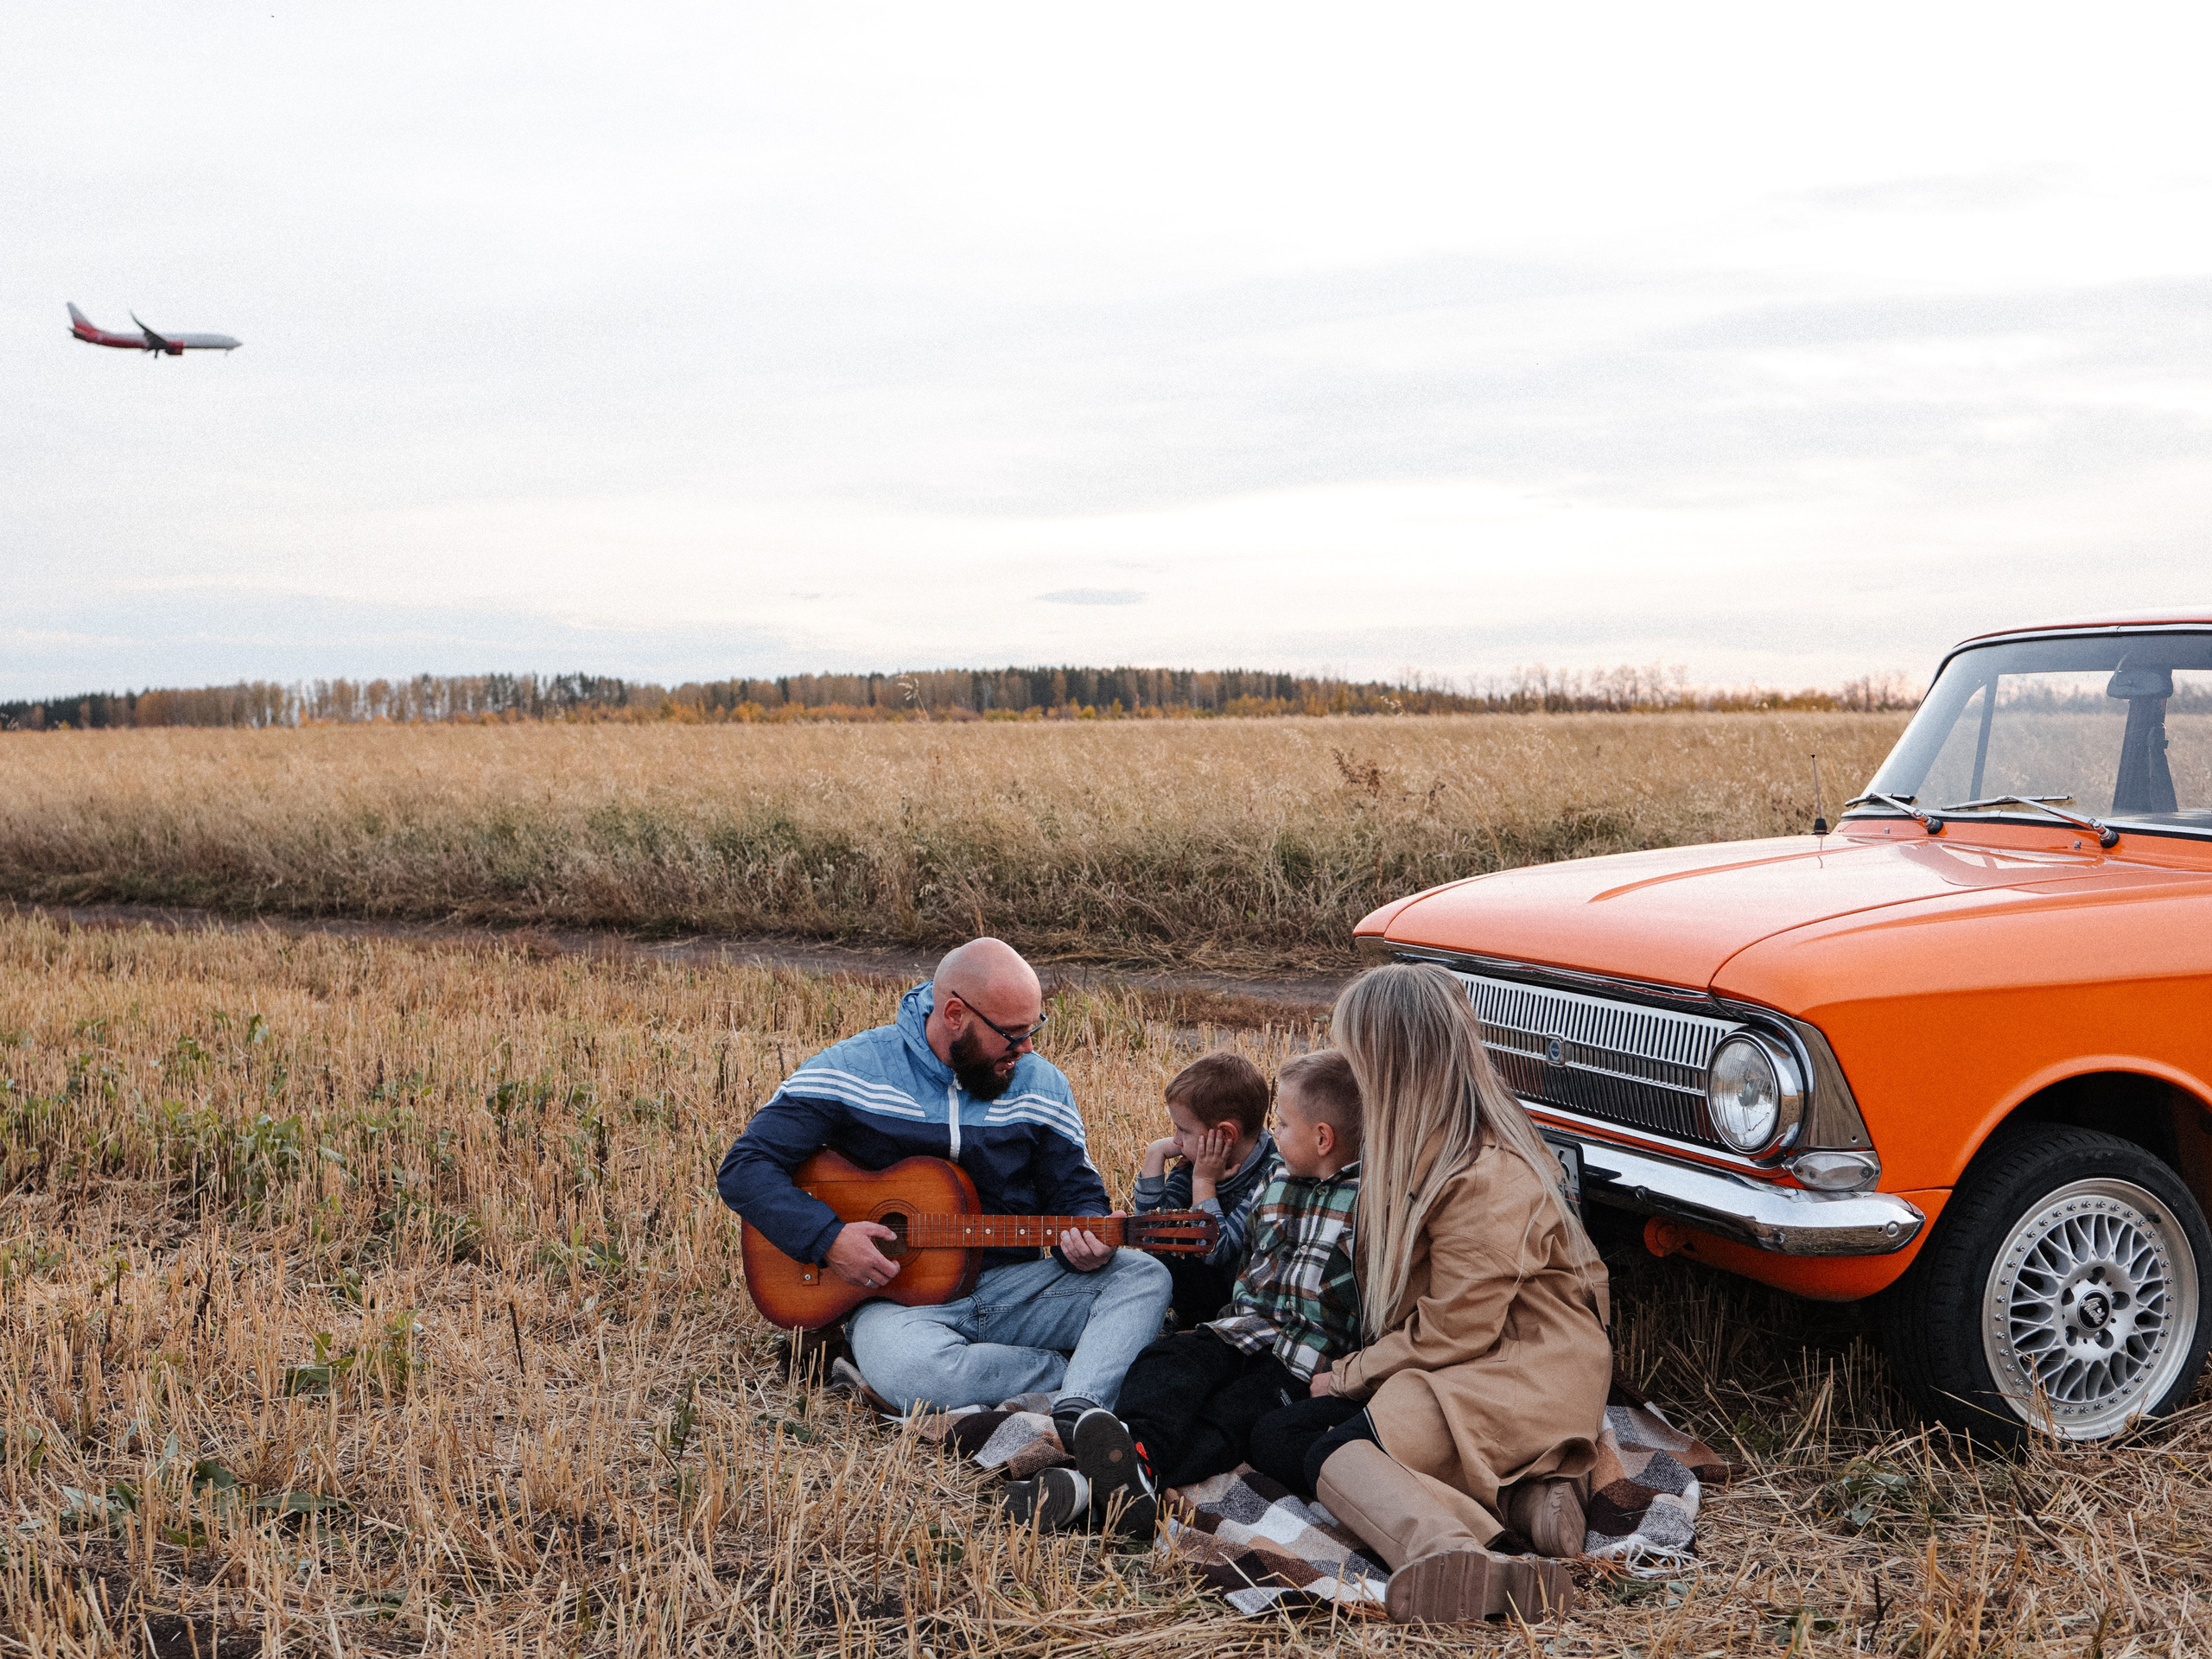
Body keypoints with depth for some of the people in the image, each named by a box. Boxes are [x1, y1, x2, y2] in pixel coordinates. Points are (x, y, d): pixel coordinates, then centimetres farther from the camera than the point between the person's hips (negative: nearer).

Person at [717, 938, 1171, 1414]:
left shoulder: (1042, 1084, 4)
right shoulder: (852, 1071, -6)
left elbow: (1076, 1192, 11)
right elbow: (744, 1169, -6)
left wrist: (1087, 1242, -14)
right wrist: (827, 1239, -19)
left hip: (1013, 1286, 4)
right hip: (897, 1298, -3)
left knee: (1145, 1276, -19)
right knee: (907, 1370, -39)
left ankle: (1078, 1413, -40)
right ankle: (1092, 1371, -21)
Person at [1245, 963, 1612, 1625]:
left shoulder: (1487, 1180, -19)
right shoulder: (1424, 1146, 10)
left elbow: (1451, 1334, -16)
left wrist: (1348, 1375, -5)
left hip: (1525, 1375, -10)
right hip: (1447, 1368, 10)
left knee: (1328, 1452, -25)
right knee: (1272, 1435, -5)